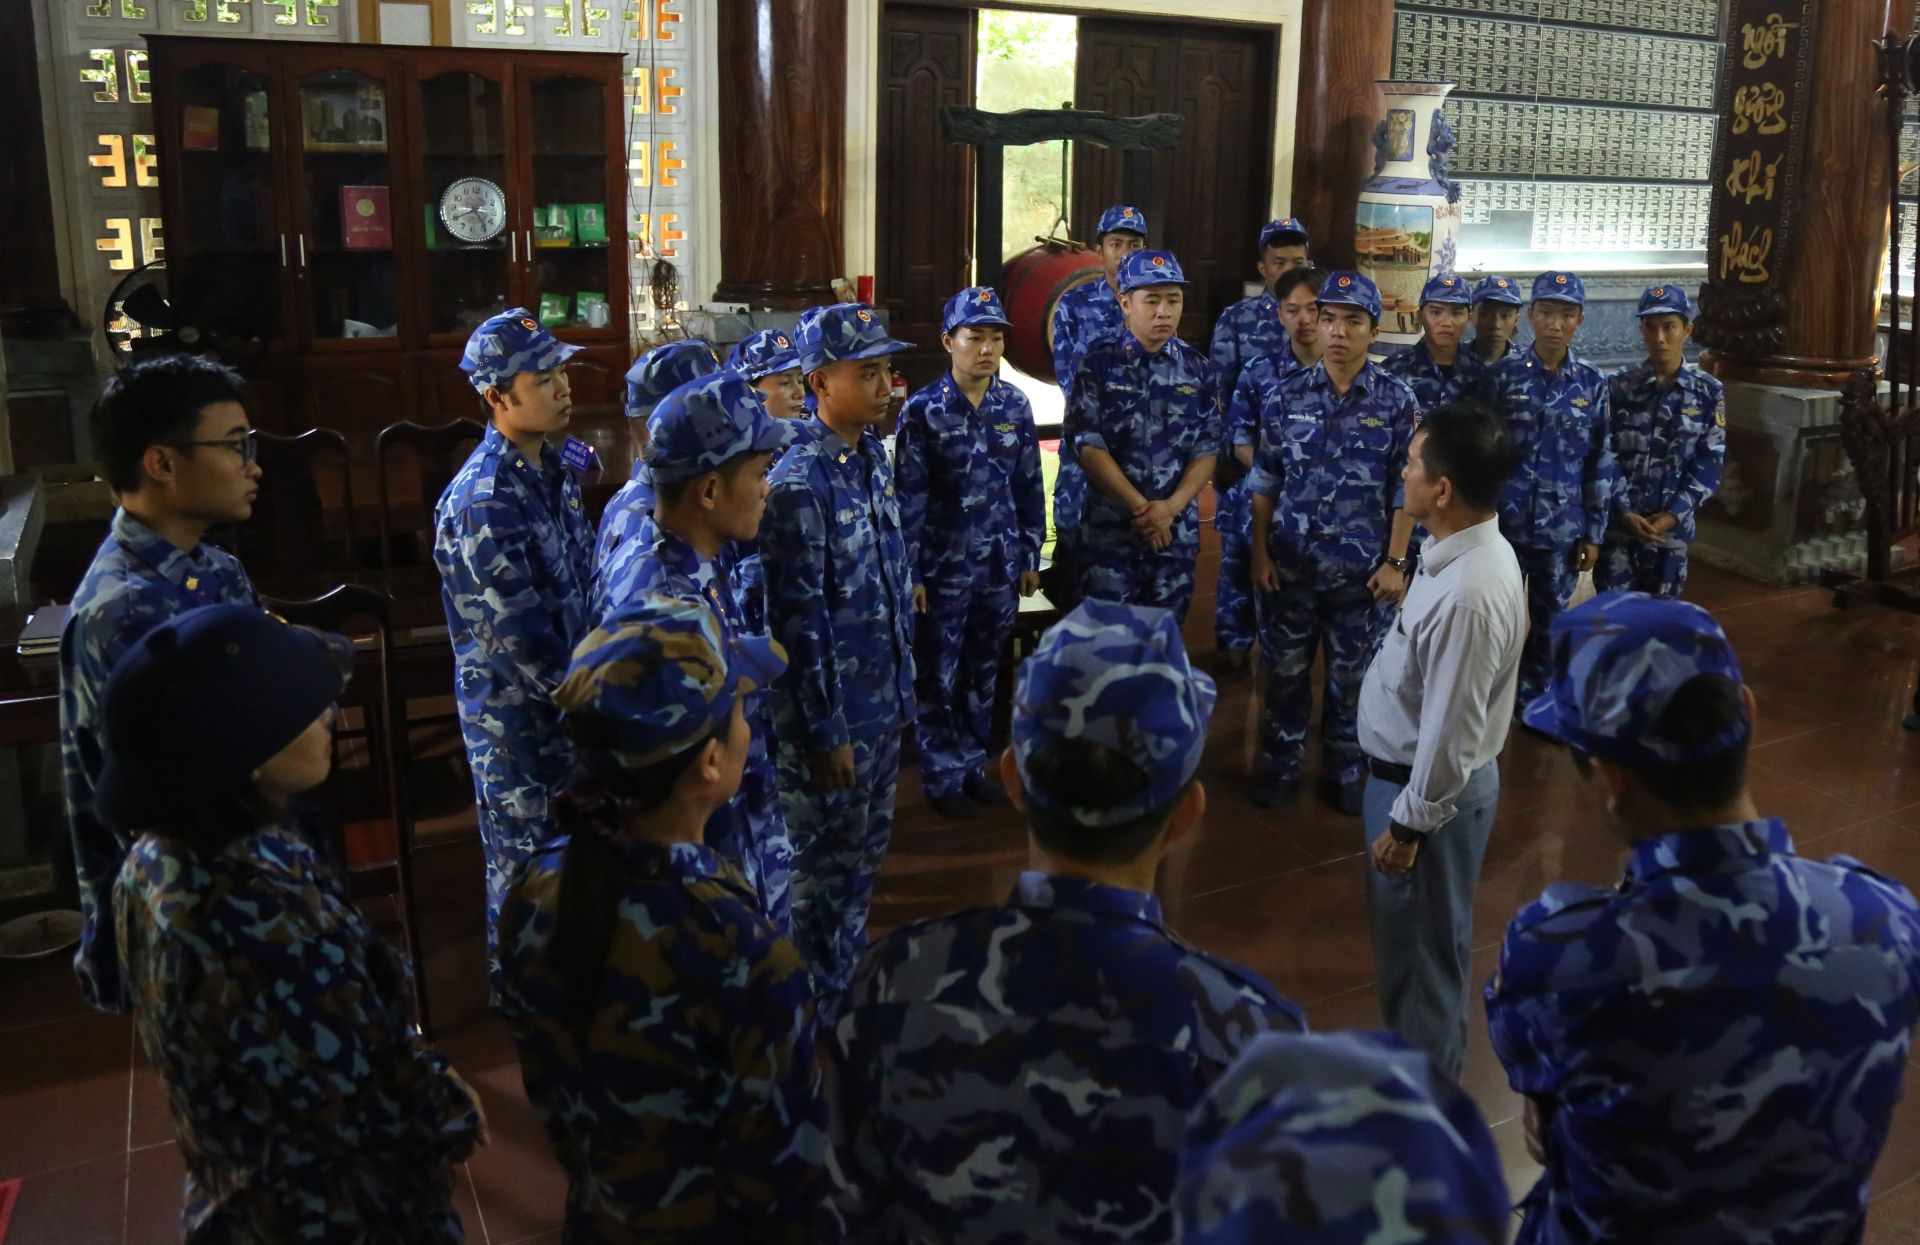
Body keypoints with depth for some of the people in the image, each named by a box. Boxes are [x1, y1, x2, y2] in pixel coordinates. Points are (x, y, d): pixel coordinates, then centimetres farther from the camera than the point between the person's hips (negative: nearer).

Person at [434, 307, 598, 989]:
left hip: (569, 699, 8)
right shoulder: (482, 501, -24)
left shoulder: (555, 467, 3)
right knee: (527, 864, 9)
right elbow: (520, 634, -25)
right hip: (517, 713, -8)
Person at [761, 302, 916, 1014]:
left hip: (884, 699, 8)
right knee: (828, 857, 9)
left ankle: (852, 971, 42)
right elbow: (800, 622, -21)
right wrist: (825, 733, -17)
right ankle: (822, 1003, 29)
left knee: (868, 847, 22)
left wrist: (902, 684, 15)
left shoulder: (874, 457, 4)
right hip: (831, 712, -8)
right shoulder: (800, 485, -22)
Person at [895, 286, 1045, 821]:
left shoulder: (1015, 405, 1)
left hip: (1000, 563, 4)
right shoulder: (922, 411, -10)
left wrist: (1030, 556, 8)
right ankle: (943, 777, 22)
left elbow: (1029, 485, 7)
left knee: (984, 671, 15)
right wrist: (911, 572, -10)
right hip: (944, 566, -3)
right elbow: (908, 498, -9)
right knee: (937, 676, 7)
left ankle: (974, 764, 31)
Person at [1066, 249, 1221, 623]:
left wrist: (1170, 507, -12)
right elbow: (1086, 445, -10)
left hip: (1177, 531, 3)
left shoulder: (1199, 370, 6)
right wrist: (1141, 508, -13)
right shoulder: (1098, 365, -4)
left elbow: (1208, 449, 3)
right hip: (1109, 529, -3)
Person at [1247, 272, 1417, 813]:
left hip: (1362, 570, -1)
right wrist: (1260, 553, -1)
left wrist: (1395, 562, -8)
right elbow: (1264, 483, 3)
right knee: (1285, 670, 12)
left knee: (1352, 676, 12)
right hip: (1290, 564, 1)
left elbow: (1406, 490, -3)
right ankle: (1279, 764, 30)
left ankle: (1346, 769, 29)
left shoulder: (1398, 401, -4)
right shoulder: (1288, 396, -1)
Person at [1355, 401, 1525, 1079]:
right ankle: (1416, 1045, 47)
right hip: (1409, 767, 9)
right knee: (1405, 930, 26)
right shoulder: (1467, 549, -2)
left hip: (1432, 786, -9)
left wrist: (1406, 825, -18)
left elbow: (1450, 734, -27)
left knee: (1420, 940, 11)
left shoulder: (1468, 595, -33)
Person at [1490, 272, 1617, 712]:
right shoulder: (1503, 375, -4)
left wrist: (1593, 532, 2)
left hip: (1562, 528, 2)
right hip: (1504, 523, -1)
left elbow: (1601, 463, 3)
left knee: (1549, 624, 12)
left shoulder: (1593, 383, 1)